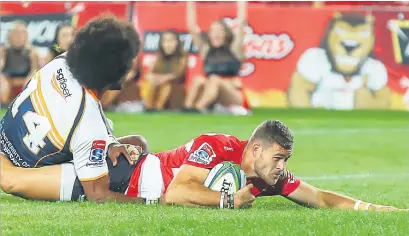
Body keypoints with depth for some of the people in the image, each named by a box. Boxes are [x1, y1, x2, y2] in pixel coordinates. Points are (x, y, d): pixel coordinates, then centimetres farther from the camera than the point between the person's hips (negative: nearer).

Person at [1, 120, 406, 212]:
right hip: (124, 177, -7)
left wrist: (372, 206, -15)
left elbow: (320, 198, -4)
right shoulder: (214, 147, -30)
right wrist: (229, 201, -34)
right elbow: (176, 193, -37)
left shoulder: (271, 178, -9)